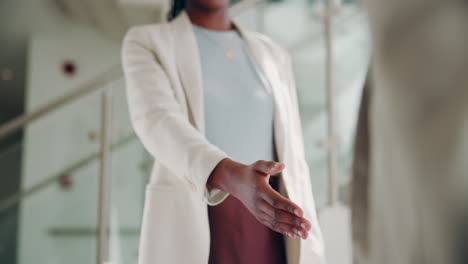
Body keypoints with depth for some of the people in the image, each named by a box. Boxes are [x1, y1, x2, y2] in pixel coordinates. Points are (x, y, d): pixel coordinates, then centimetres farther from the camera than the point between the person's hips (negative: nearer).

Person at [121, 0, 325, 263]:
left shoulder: (272, 57, 19)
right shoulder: (145, 44, 6)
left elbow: (290, 164, 14)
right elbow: (158, 122, -15)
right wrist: (233, 178, -36)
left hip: (264, 238, 4)